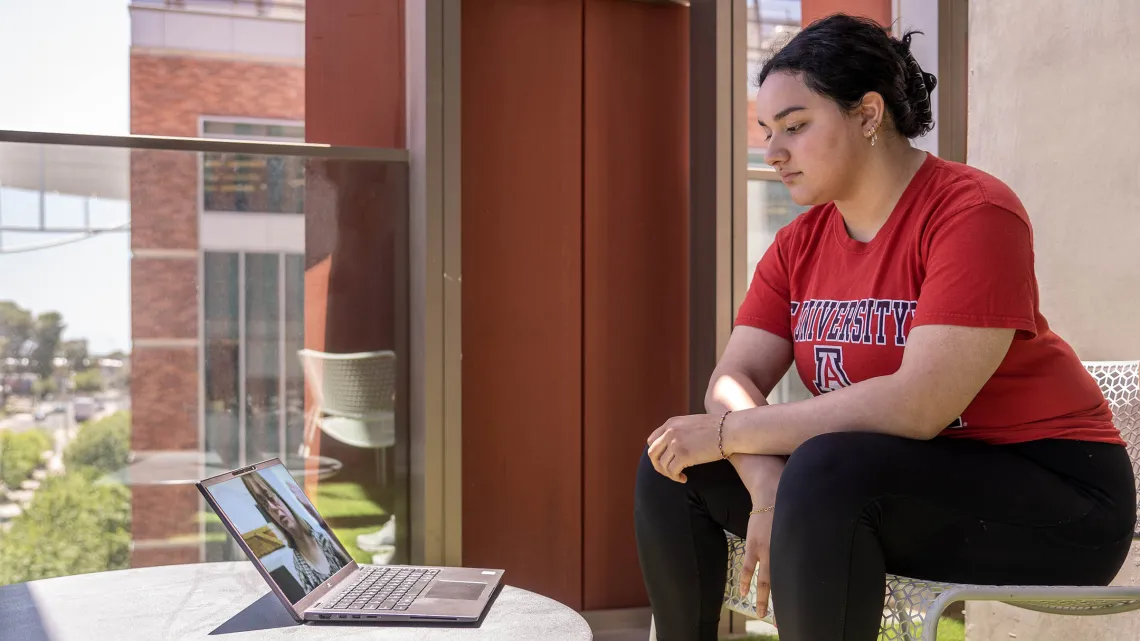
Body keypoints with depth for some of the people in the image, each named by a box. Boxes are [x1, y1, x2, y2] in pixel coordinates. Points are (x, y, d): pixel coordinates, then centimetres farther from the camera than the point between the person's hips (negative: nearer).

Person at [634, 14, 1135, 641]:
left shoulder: (974, 213, -18)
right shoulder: (799, 244, 4)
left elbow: (919, 405, -28)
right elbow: (735, 378, -4)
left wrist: (728, 432, -23)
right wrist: (766, 488, -25)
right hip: (897, 477, 7)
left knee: (823, 472, -34)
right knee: (672, 463, -2)